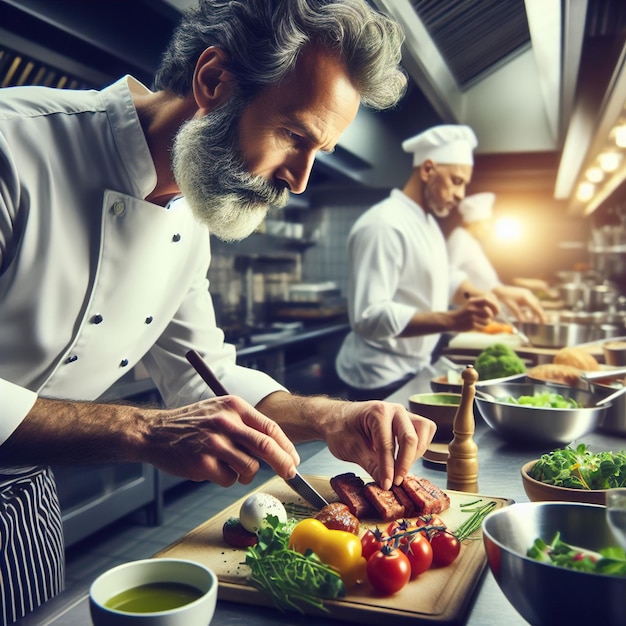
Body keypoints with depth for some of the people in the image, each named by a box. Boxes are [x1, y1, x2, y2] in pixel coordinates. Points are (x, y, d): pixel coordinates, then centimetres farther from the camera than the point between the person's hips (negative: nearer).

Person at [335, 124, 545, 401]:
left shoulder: (427, 222, 11)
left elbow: (446, 281, 21)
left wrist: (493, 295, 3)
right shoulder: (384, 225, -22)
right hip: (380, 380, -9)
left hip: (414, 369, 9)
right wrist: (451, 320, -38)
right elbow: (369, 316, -30)